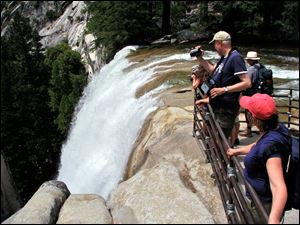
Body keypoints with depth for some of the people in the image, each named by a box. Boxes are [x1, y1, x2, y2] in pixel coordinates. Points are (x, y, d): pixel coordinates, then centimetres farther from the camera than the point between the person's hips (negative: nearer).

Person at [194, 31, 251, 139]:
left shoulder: (235, 58, -16)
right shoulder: (224, 58, 13)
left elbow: (247, 83, -23)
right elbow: (212, 69, 31)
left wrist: (224, 89, -24)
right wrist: (200, 58, 19)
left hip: (226, 109, -10)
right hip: (217, 106, 10)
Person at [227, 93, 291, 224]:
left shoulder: (270, 145, -36)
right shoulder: (278, 128, -9)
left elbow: (279, 187, -47)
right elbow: (258, 146, 12)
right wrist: (237, 151, 21)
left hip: (262, 204, -8)